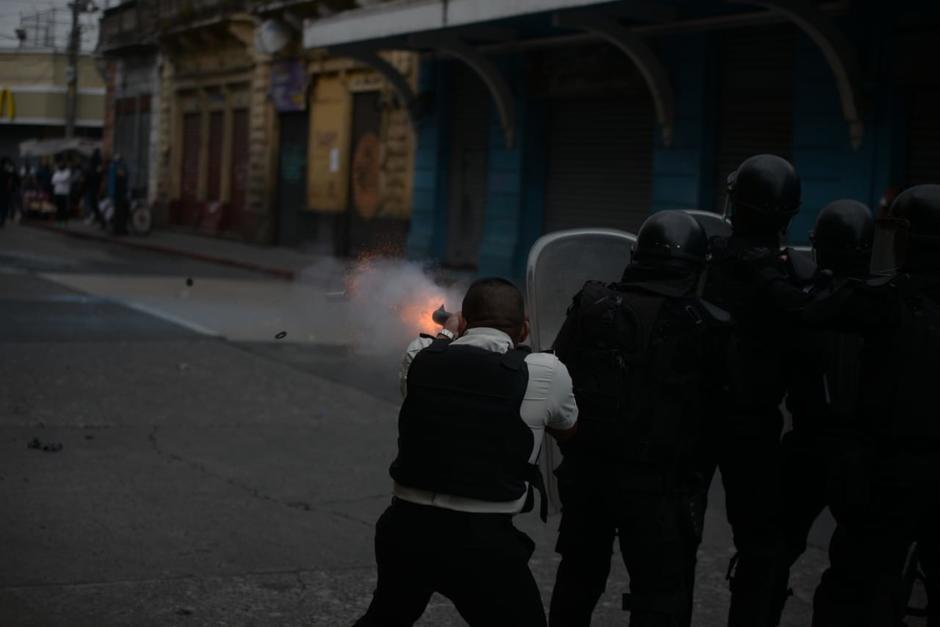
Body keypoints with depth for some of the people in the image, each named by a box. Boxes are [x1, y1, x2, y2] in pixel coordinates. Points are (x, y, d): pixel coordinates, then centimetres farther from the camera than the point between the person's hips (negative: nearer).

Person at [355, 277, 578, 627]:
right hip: (482, 540, -4)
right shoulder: (544, 372, -7)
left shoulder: (420, 357, 2)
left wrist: (447, 335, 45)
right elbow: (568, 431, 14)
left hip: (406, 527, 4)